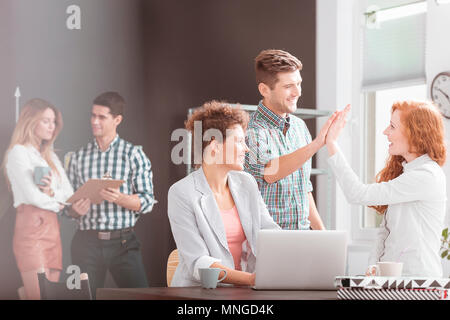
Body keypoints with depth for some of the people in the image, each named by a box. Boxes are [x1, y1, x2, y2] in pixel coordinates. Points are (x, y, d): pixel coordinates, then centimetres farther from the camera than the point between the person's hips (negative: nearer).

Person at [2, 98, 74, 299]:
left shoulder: (51, 156, 23)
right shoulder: (18, 152, -1)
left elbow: (69, 193, 12)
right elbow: (33, 196, -11)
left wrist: (50, 193, -8)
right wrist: (58, 203, 7)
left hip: (52, 229, 7)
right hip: (30, 229, -7)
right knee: (39, 296, -16)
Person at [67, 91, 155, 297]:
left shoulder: (133, 154, 4)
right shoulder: (79, 157, 13)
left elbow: (147, 201, -2)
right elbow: (69, 204, 15)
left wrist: (119, 198, -20)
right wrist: (75, 209, -8)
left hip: (122, 241, -2)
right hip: (86, 242, 2)